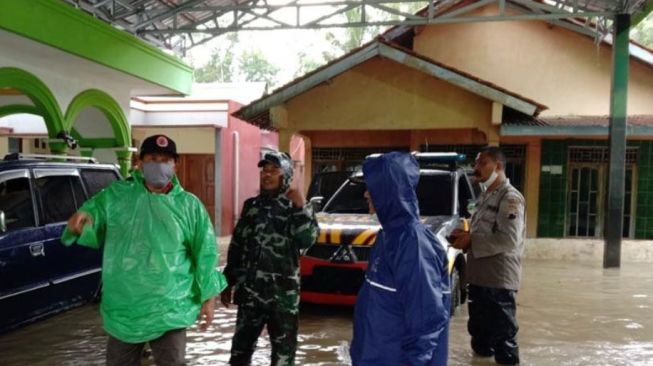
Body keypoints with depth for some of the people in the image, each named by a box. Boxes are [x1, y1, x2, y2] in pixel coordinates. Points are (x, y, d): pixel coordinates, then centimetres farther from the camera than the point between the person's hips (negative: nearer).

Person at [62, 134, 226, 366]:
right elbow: (94, 230, 2)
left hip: (169, 310, -2)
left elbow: (205, 253, 0)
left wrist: (208, 297, -1)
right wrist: (81, 223, -23)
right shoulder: (115, 195, 1)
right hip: (122, 308, 2)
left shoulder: (189, 205, -2)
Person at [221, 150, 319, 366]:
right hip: (249, 290, 3)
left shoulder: (296, 207, -2)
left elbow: (306, 240, -17)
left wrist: (300, 208, -26)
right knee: (241, 347, 13)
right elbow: (236, 246, 12)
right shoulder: (251, 205, 8)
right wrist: (228, 282, 12)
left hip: (283, 292, -3)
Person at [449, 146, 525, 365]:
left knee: (502, 337, 1)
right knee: (479, 333, 20)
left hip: (499, 279, -9)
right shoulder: (485, 197, 16)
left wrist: (471, 240, -17)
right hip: (478, 277, 9)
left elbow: (509, 239, -22)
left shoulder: (510, 198, -12)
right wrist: (465, 237, 4)